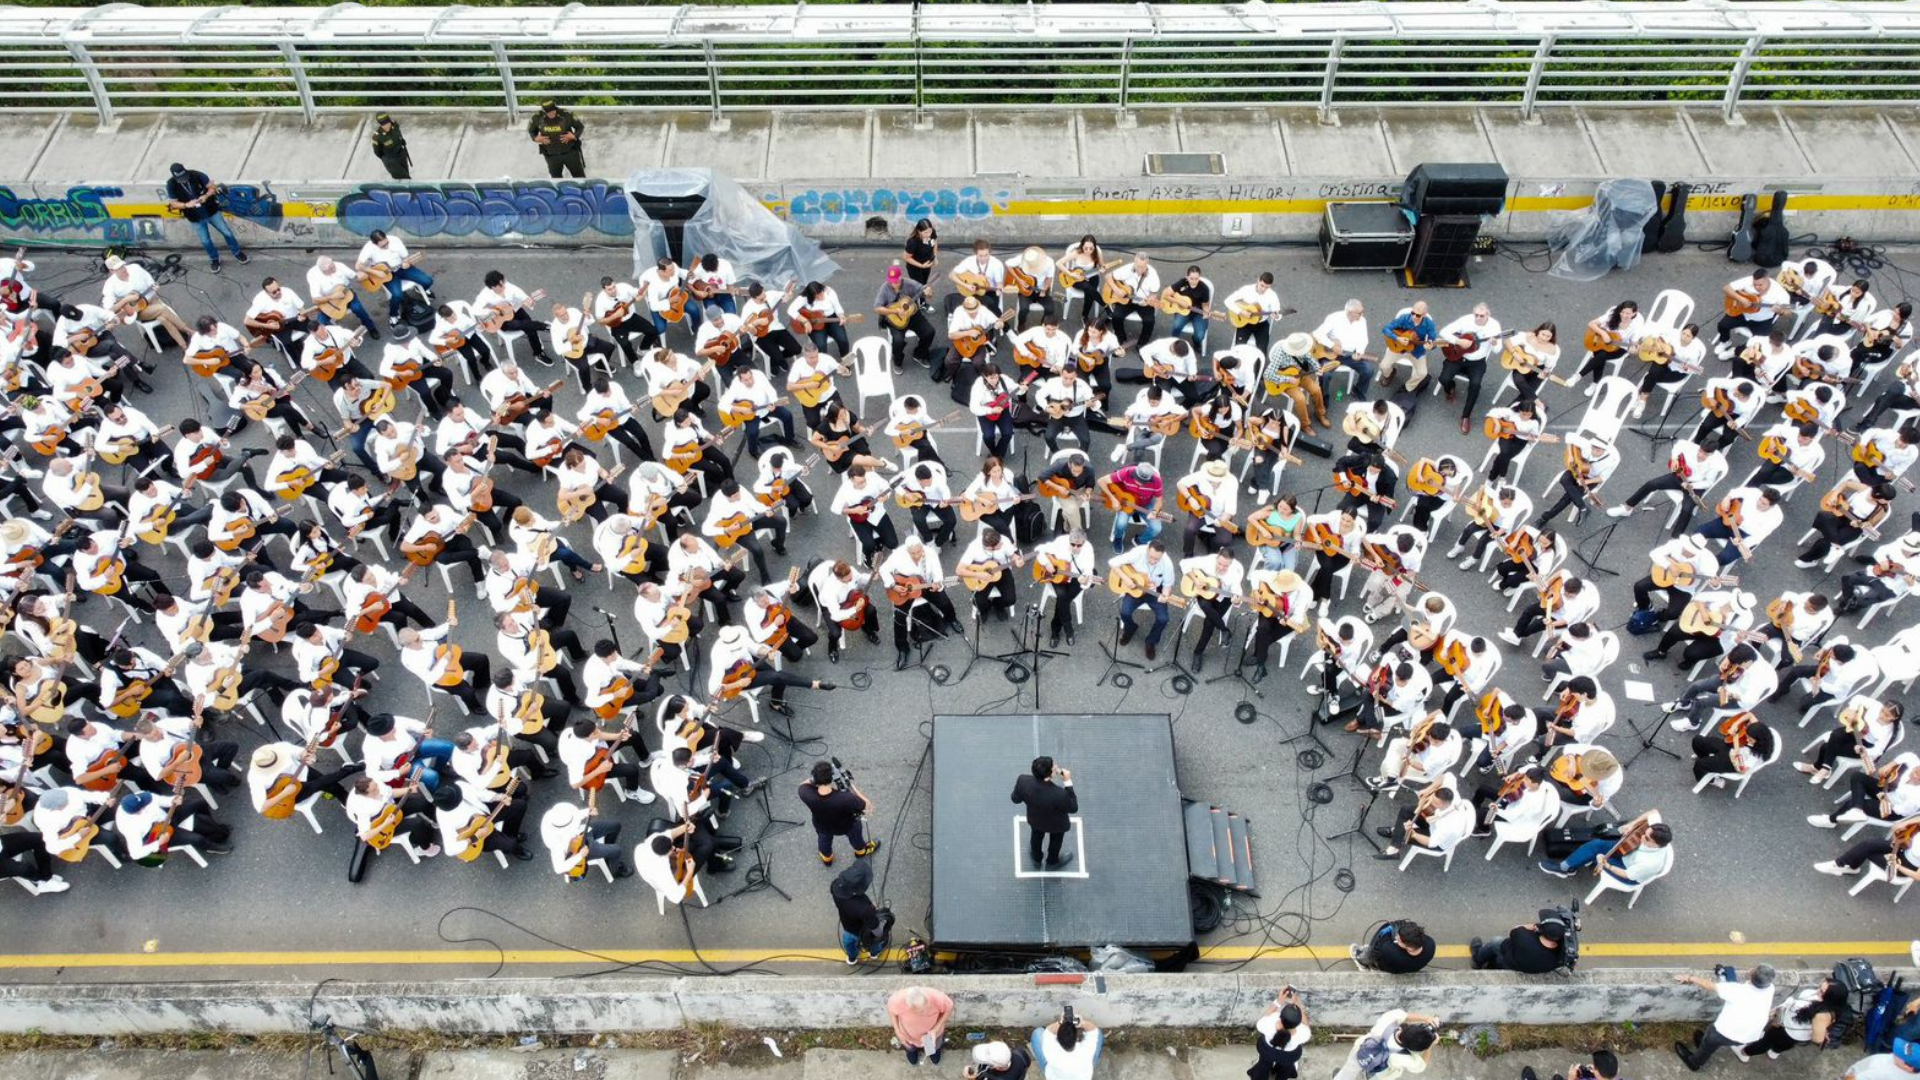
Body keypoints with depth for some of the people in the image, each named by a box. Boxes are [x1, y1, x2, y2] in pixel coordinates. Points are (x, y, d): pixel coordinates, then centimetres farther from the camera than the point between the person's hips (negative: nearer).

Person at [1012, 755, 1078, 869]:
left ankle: (1037, 859, 65)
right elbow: (1073, 808, -25)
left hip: (1034, 819, 3)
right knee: (1055, 841, 32)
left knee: (1036, 836, 36)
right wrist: (1068, 783, -29)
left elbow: (1016, 798, -15)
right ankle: (1052, 862, 62)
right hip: (1056, 824, -3)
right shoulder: (1059, 794, -47)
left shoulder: (1023, 781, -36)